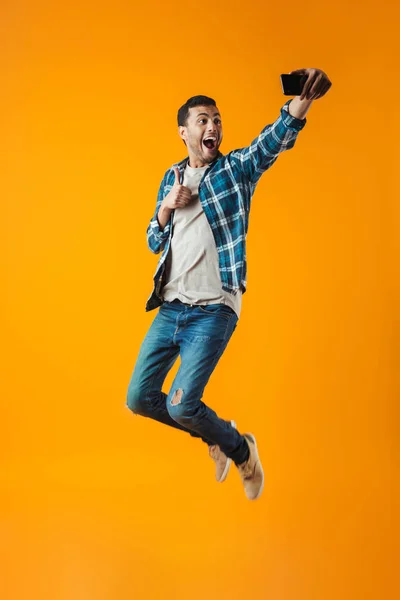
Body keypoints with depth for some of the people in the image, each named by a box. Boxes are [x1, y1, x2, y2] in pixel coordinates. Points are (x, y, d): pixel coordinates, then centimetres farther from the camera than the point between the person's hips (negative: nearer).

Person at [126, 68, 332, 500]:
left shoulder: (238, 168, -1)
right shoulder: (172, 178, 13)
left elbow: (274, 140, -23)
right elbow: (154, 243, 17)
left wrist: (302, 101, -43)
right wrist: (167, 207, -5)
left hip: (214, 310, -6)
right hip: (170, 308, 6)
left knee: (181, 404, -14)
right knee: (139, 398, 6)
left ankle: (240, 449, 15)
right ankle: (215, 436, 29)